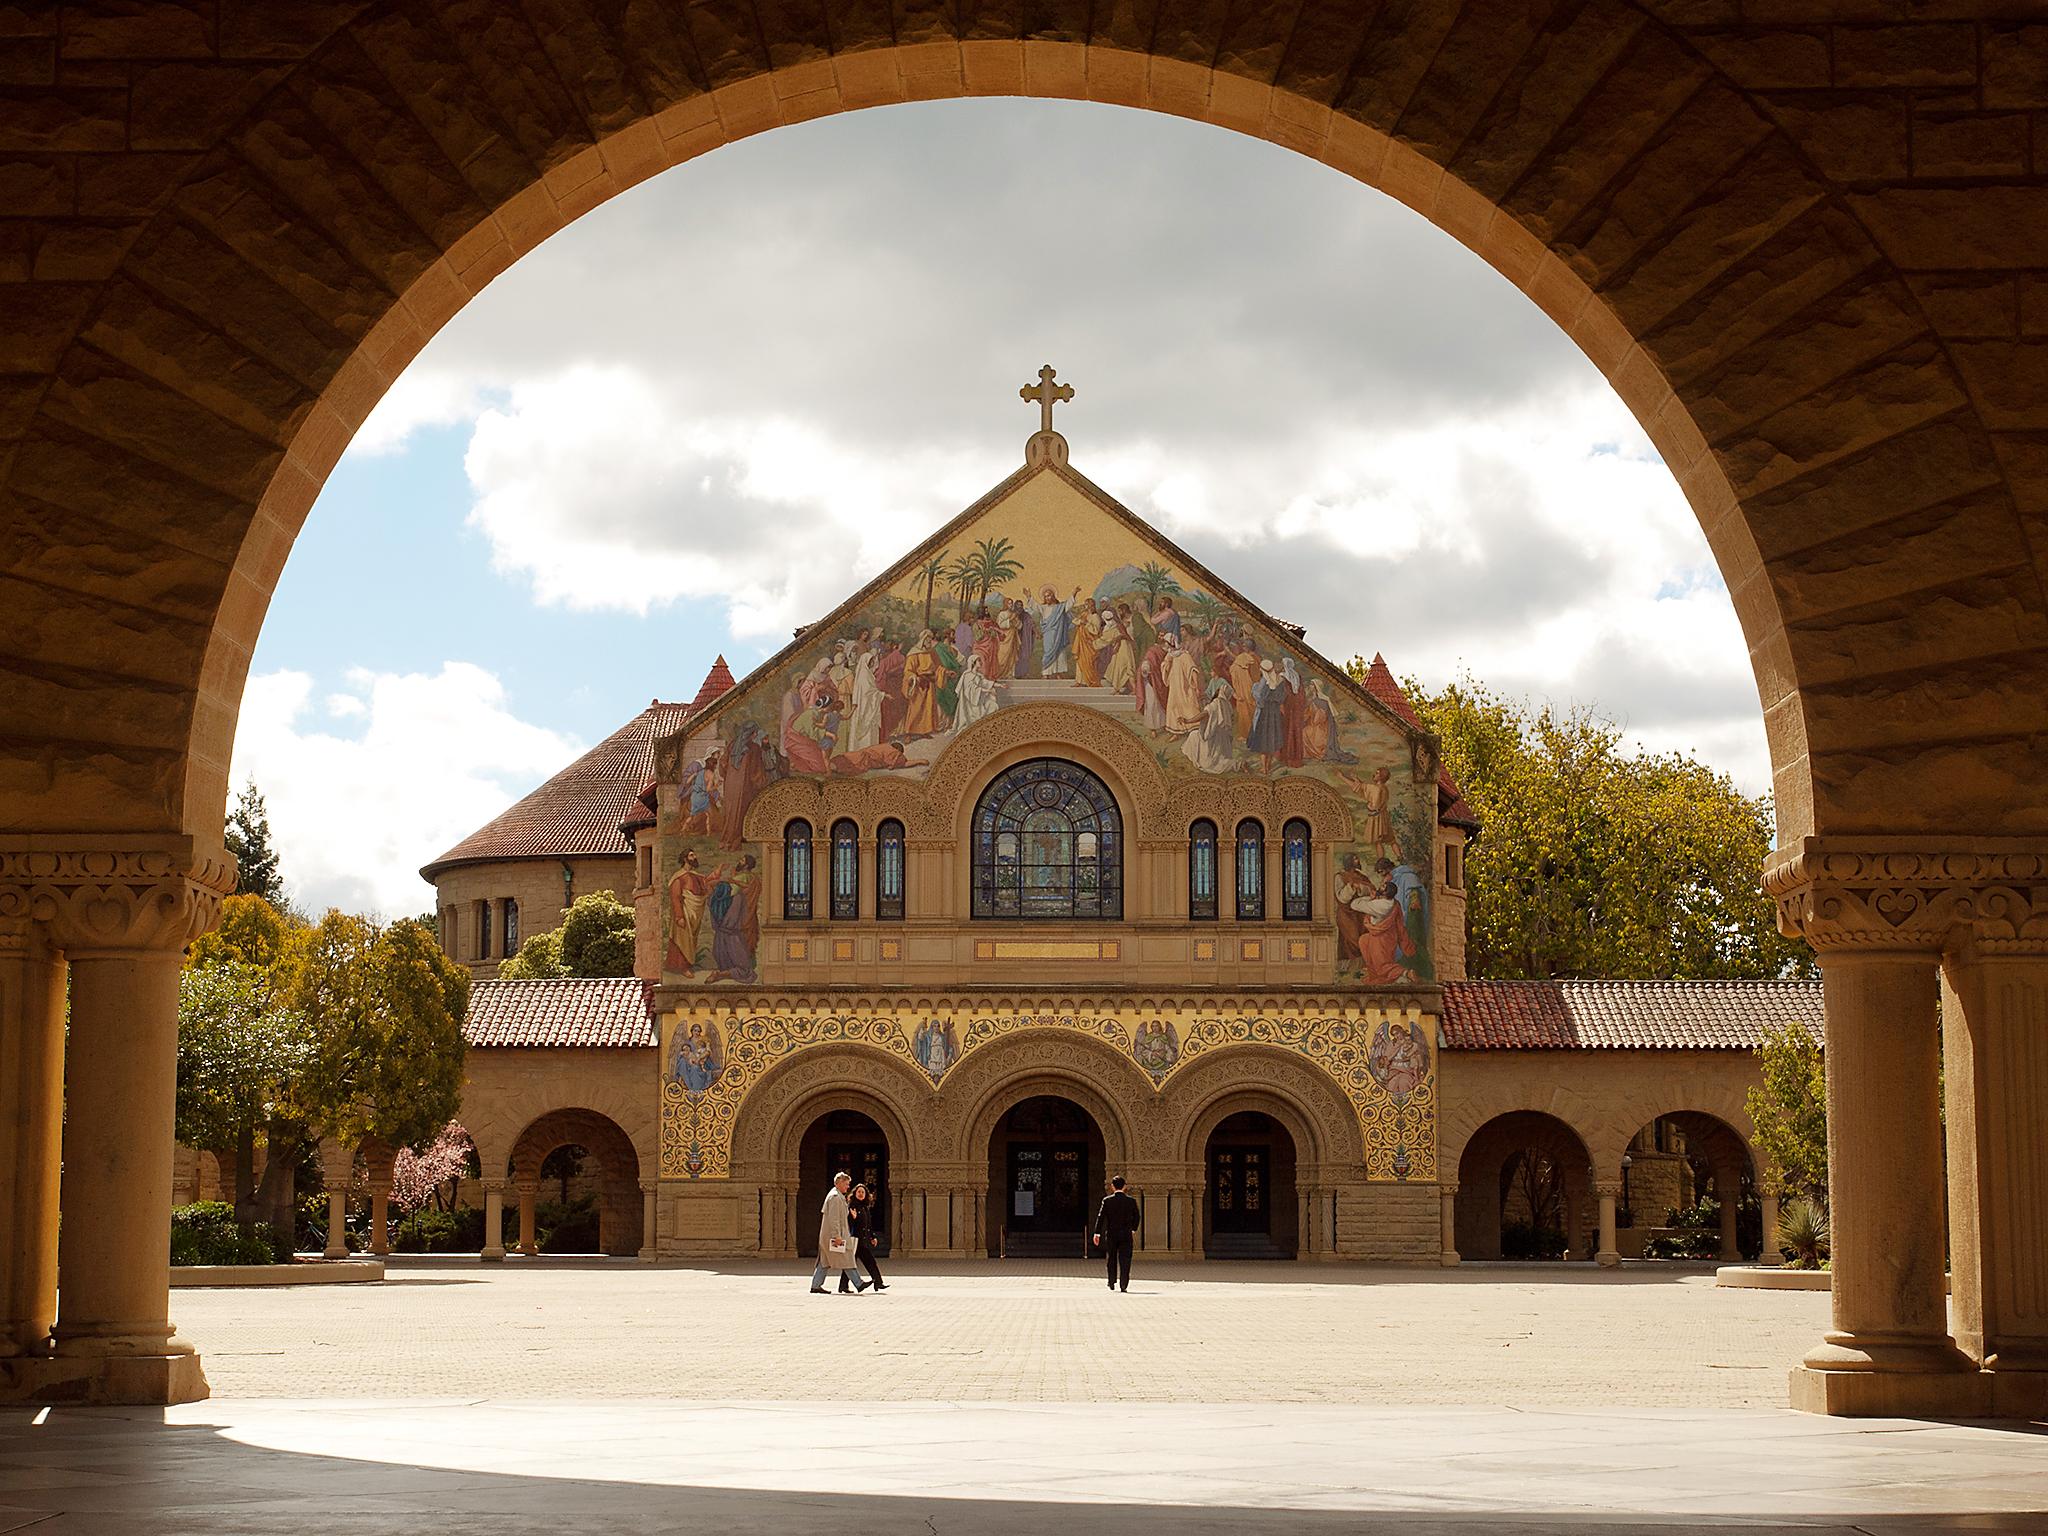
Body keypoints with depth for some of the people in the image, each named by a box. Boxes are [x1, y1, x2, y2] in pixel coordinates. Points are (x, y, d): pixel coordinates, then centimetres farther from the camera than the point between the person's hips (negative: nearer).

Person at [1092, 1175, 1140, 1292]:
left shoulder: (1107, 1200, -4)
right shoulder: (1131, 1201, -2)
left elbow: (1101, 1216, -6)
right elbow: (1136, 1216, 5)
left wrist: (1097, 1233, -4)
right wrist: (1133, 1228, 23)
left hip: (1111, 1234, 0)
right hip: (1126, 1234, 0)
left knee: (1111, 1259, 15)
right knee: (1124, 1260, 1)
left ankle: (1112, 1283, 19)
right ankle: (1123, 1285, -5)